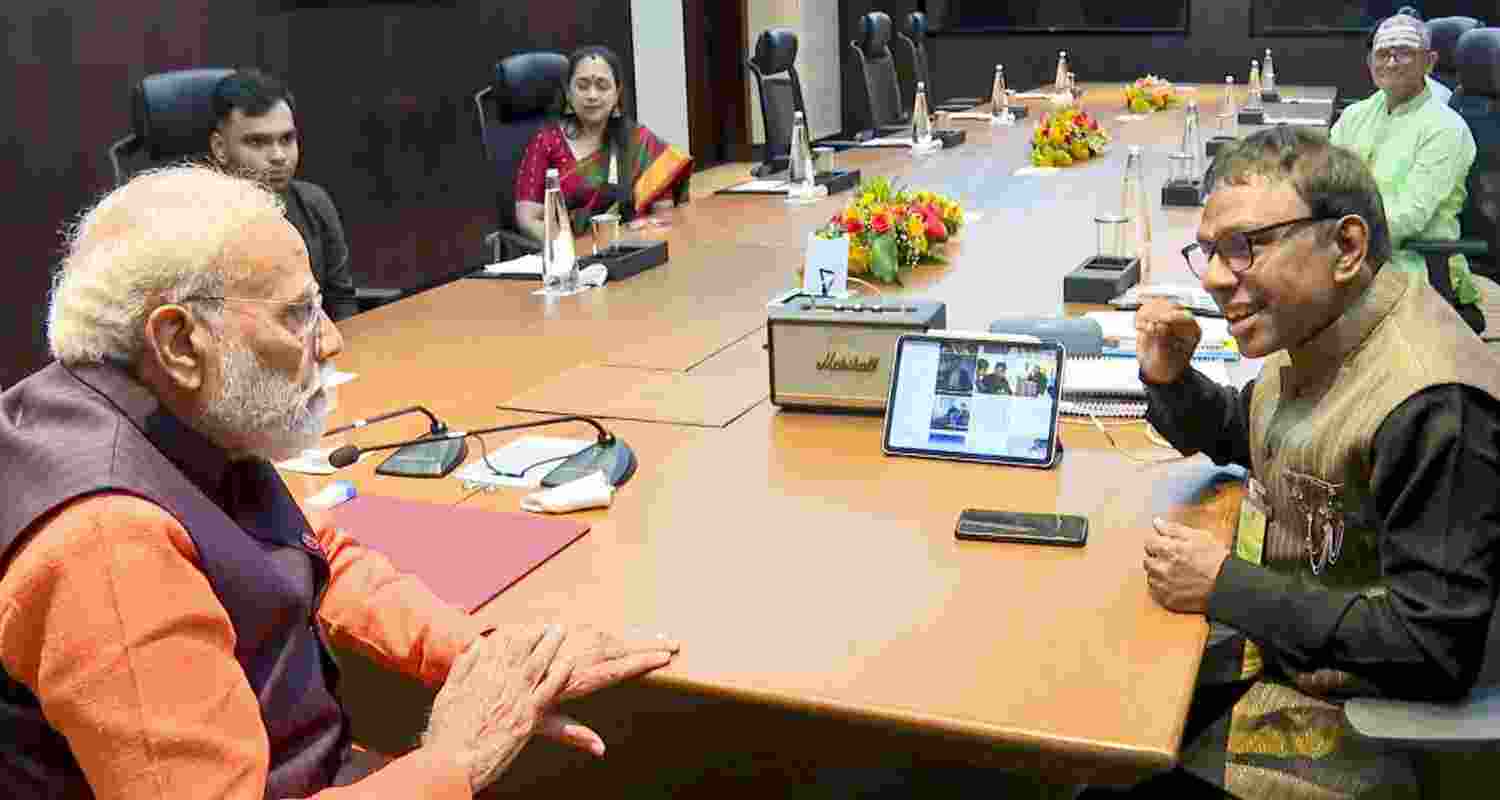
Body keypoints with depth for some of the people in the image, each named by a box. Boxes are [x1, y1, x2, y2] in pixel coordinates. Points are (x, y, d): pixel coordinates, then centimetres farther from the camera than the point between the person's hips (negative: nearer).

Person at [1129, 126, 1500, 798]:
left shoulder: (1432, 403, -29)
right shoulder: (1314, 329, 0)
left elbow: (1435, 648, -28)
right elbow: (1236, 438, 20)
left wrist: (1225, 586, -22)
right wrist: (1168, 379, -2)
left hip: (1344, 720, -8)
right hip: (1266, 649, 8)